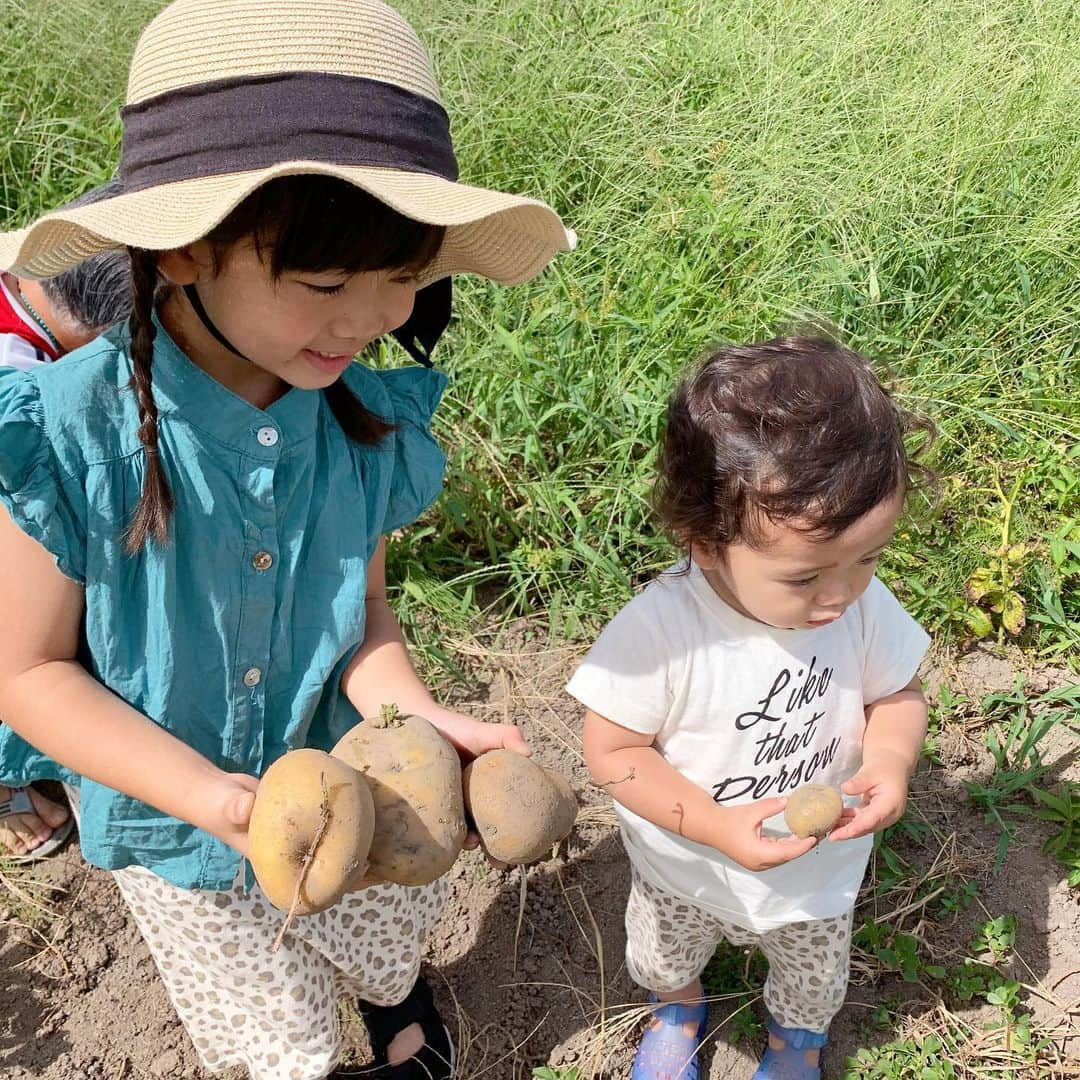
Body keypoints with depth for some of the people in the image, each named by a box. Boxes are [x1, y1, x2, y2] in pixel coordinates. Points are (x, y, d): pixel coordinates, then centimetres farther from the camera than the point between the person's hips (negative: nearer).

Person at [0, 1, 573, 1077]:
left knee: (385, 954, 31)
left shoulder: (366, 421, -19)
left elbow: (361, 606, -6)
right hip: (172, 821, -2)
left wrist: (413, 714, -26)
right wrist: (215, 799, -31)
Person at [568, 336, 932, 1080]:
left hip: (822, 873, 2)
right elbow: (612, 749, -26)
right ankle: (679, 1010, 68)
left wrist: (890, 761, -29)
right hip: (688, 873, -2)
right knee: (662, 959, 31)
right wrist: (718, 828, -35)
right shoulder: (660, 631, -37)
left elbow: (897, 694, -8)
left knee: (815, 979, 32)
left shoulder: (865, 607, -26)